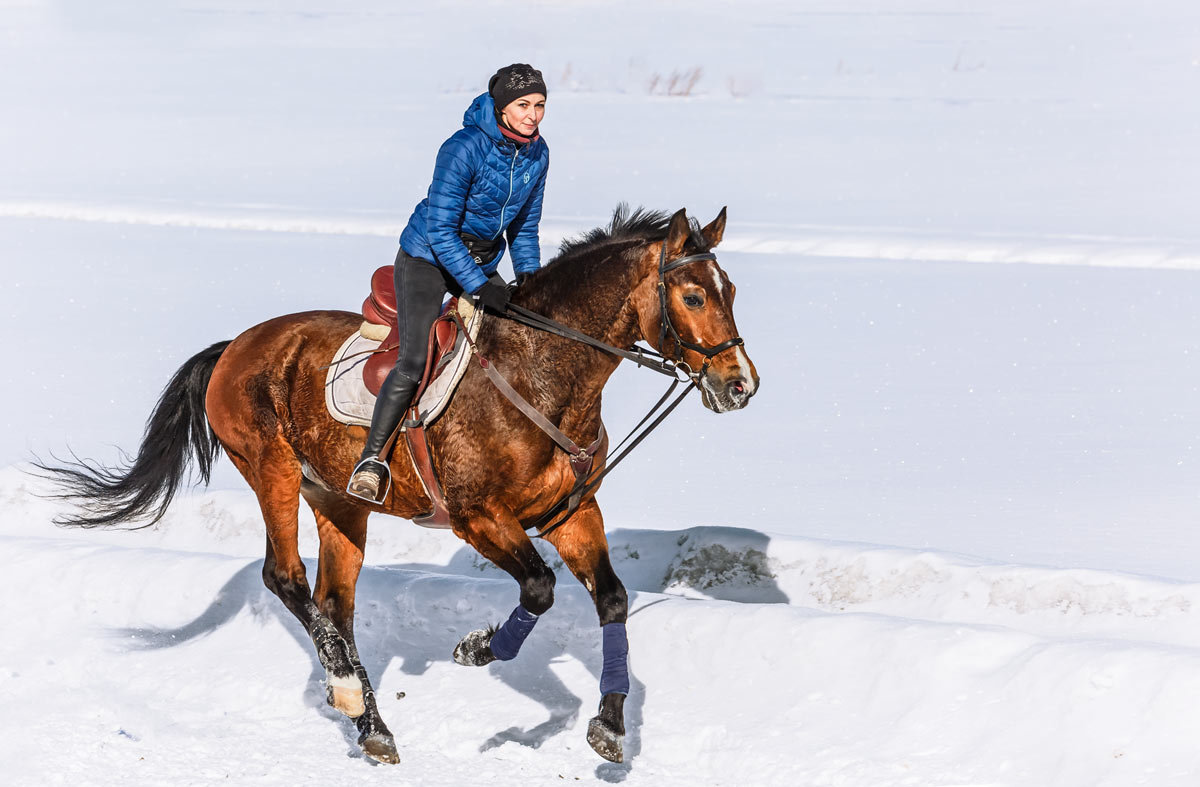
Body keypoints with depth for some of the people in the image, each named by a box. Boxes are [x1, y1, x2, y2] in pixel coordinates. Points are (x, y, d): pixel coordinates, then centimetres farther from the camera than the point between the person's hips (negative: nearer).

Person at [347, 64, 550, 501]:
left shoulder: (537, 153, -4)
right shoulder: (464, 149, -24)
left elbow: (525, 225, 11)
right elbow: (440, 231, -24)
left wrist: (528, 277, -3)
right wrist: (479, 287, -28)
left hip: (482, 263, 7)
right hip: (428, 260, -7)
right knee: (414, 363, -21)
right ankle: (372, 459, -15)